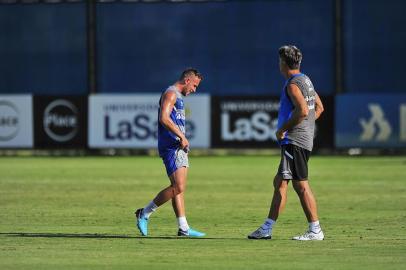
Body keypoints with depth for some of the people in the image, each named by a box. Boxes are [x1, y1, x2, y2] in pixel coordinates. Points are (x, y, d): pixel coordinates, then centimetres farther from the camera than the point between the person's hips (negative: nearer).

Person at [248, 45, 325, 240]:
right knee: (279, 182, 14)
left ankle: (315, 230, -9)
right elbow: (319, 107, 24)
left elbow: (303, 111, -26)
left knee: (301, 185, -9)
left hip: (294, 141, -11)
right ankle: (267, 229, 18)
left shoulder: (293, 84, -13)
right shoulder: (305, 80, 17)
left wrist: (282, 129, -16)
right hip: (304, 139, 11)